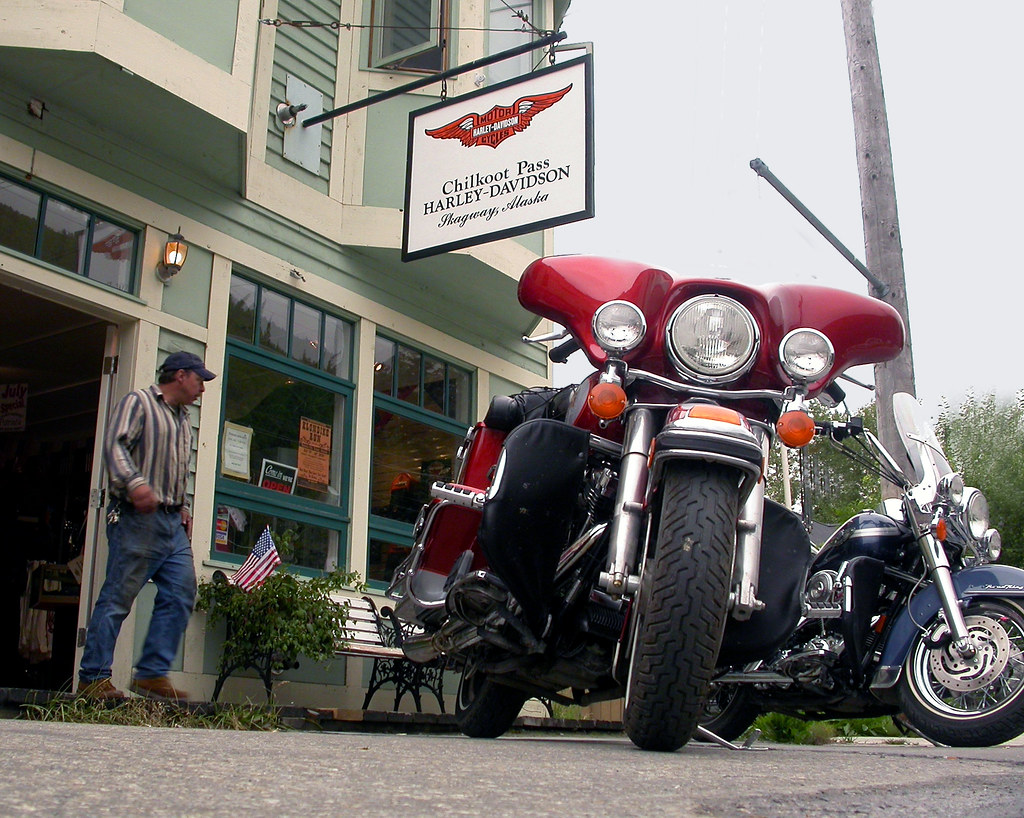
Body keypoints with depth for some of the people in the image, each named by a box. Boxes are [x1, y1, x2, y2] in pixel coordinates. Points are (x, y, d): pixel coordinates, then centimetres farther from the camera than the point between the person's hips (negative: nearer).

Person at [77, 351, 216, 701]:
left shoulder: (183, 419, 26)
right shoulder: (139, 402, 1)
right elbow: (115, 445, -14)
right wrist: (135, 482, -30)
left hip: (173, 523, 8)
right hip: (138, 517, -8)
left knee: (181, 594, -2)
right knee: (117, 597, -6)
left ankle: (152, 673, 2)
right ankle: (93, 678, 0)